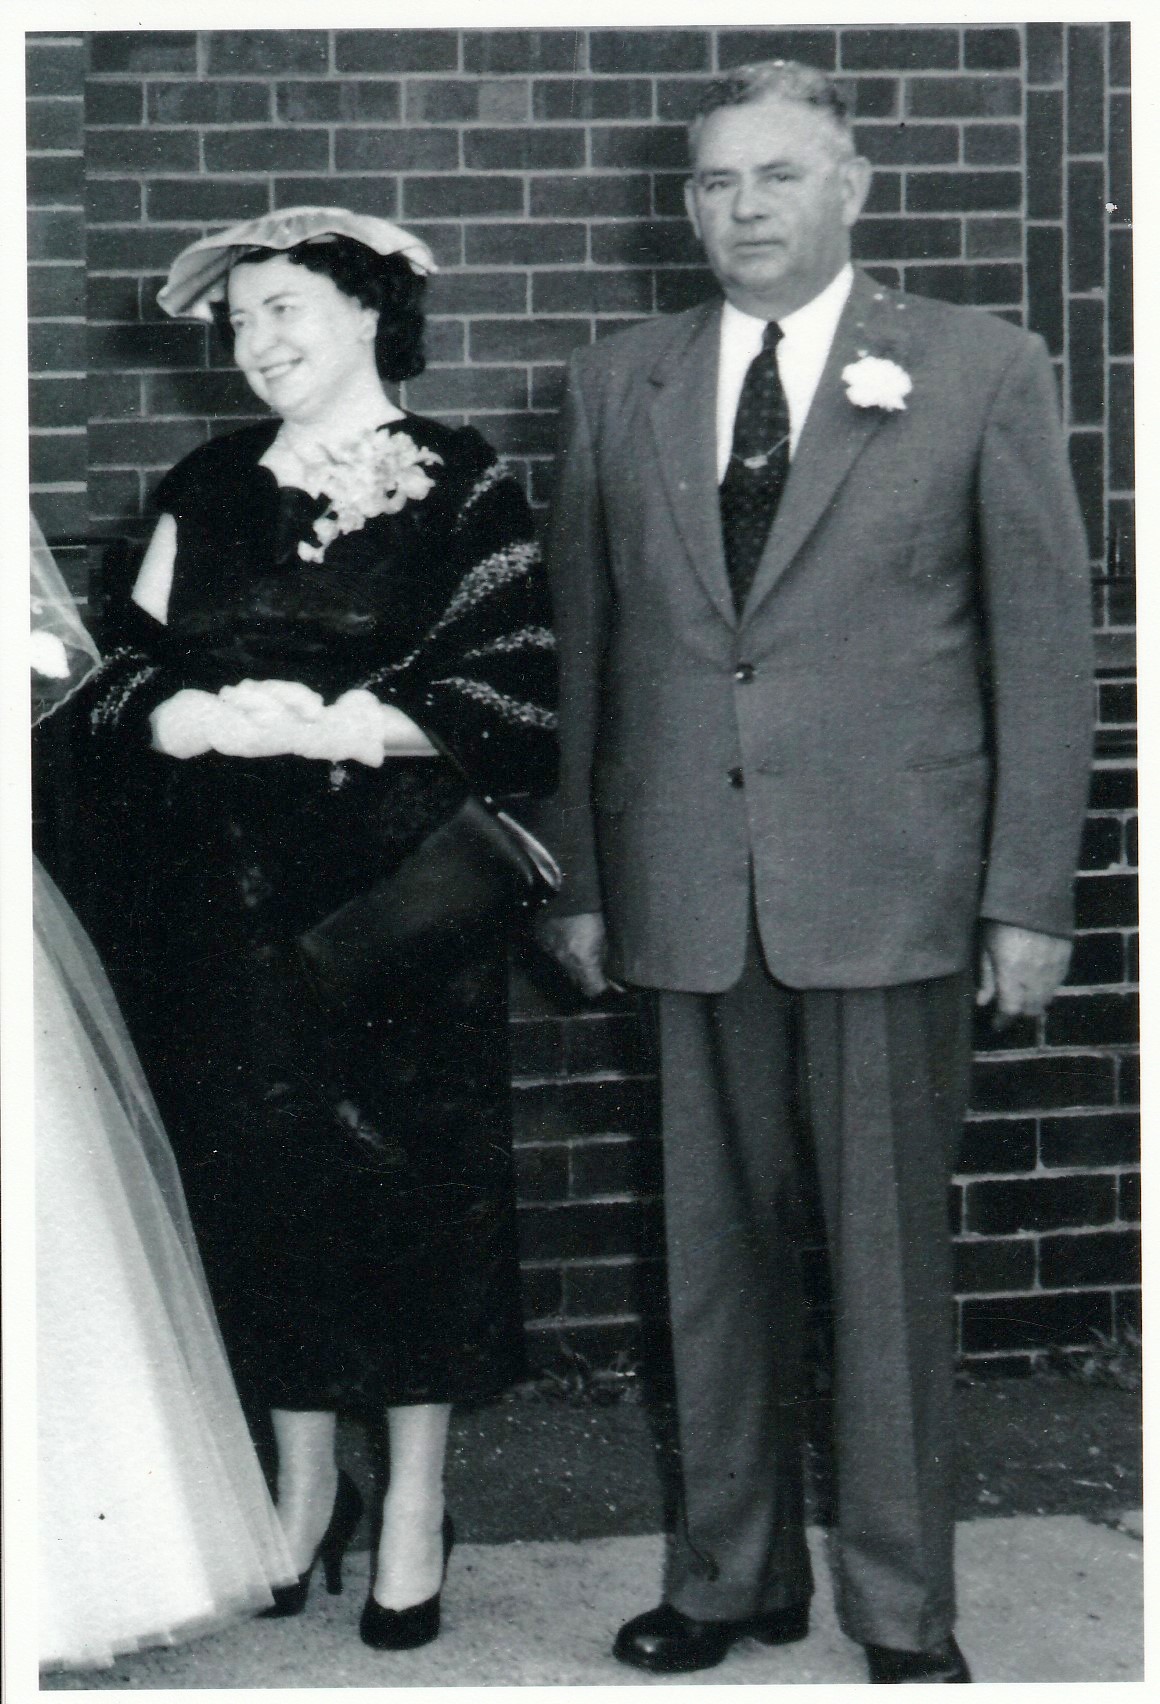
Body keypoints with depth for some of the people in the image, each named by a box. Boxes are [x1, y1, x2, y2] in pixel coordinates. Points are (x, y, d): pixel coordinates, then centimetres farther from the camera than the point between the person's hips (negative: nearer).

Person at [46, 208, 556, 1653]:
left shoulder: (459, 485, 0)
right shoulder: (203, 494, 11)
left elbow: (514, 693, -7)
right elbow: (126, 689, 8)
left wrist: (342, 725, -16)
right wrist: (216, 721, -12)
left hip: (402, 886, -3)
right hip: (234, 903, 3)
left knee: (413, 1176, 1)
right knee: (258, 1173, 5)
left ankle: (415, 1504, 14)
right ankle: (302, 1483, 21)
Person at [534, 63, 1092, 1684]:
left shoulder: (980, 369, 2)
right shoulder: (617, 386, 10)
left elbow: (1045, 637, 0)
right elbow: (582, 644, 11)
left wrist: (1027, 892, -4)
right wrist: (577, 872, 7)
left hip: (890, 886, -2)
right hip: (690, 891, 3)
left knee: (890, 1253, 4)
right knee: (717, 1248, 9)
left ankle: (902, 1605, 17)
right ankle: (733, 1573, 24)